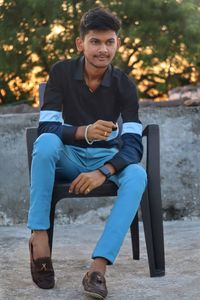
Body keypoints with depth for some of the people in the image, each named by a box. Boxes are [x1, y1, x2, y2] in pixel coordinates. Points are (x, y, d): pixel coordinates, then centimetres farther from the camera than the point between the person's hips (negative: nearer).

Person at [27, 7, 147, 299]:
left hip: (106, 159, 1)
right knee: (46, 143, -35)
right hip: (67, 158, -1)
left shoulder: (124, 85, -7)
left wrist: (103, 172, -35)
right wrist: (84, 132, -36)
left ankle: (98, 266, -39)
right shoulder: (62, 72, -8)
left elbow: (133, 144, -17)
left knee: (137, 175, -32)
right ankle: (39, 235, -30)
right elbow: (46, 128, -16)